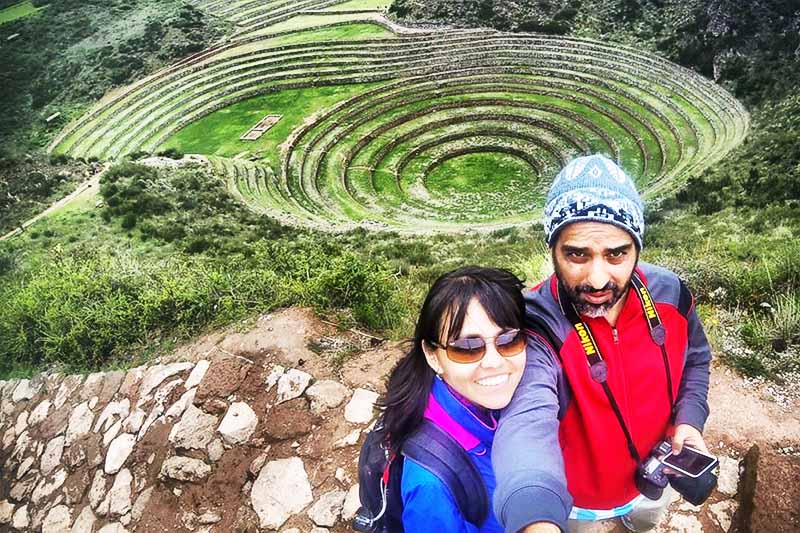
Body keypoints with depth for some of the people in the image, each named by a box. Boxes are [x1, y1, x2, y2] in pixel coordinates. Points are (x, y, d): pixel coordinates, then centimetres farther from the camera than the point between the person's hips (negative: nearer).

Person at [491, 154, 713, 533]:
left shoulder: (669, 294, -19)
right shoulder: (535, 328, -37)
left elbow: (694, 359, 2)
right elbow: (528, 422, -55)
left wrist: (689, 419, -14)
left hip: (652, 479, 5)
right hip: (572, 500, -4)